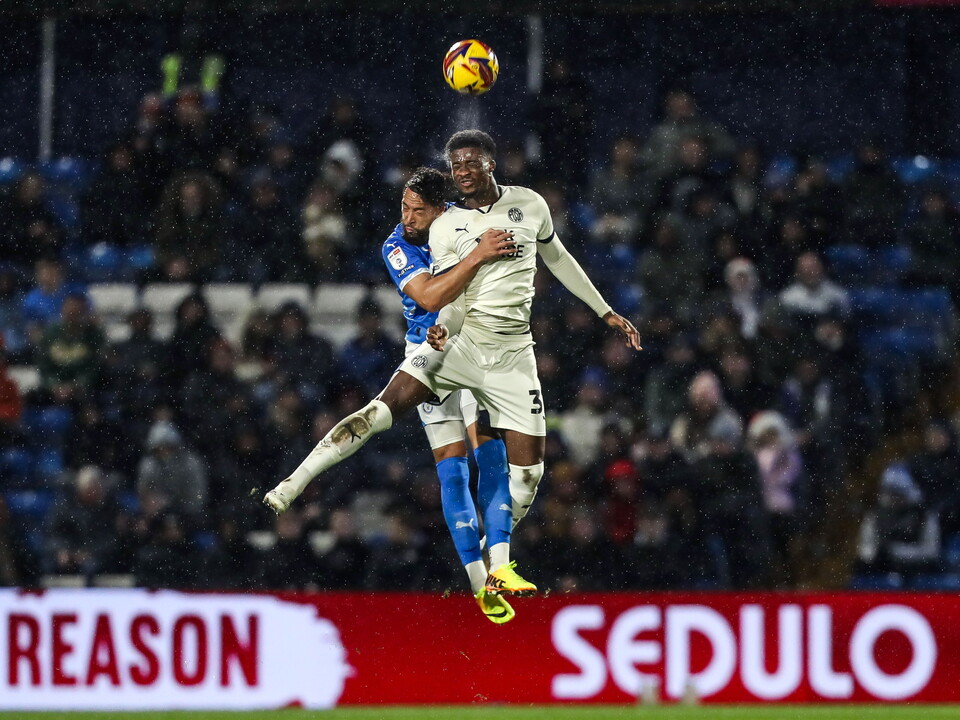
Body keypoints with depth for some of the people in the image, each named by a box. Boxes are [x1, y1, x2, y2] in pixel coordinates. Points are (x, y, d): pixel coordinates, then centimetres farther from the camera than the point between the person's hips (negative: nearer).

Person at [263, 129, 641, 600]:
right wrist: (444, 330, -24)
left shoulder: (529, 205, 6)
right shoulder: (446, 226, 3)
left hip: (512, 352, 2)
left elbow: (558, 260, 21)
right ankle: (290, 487, -21)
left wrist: (606, 313, 24)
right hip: (461, 340, -1)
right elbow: (451, 300, -1)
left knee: (528, 470, -4)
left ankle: (498, 569, 13)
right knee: (381, 410, -20)